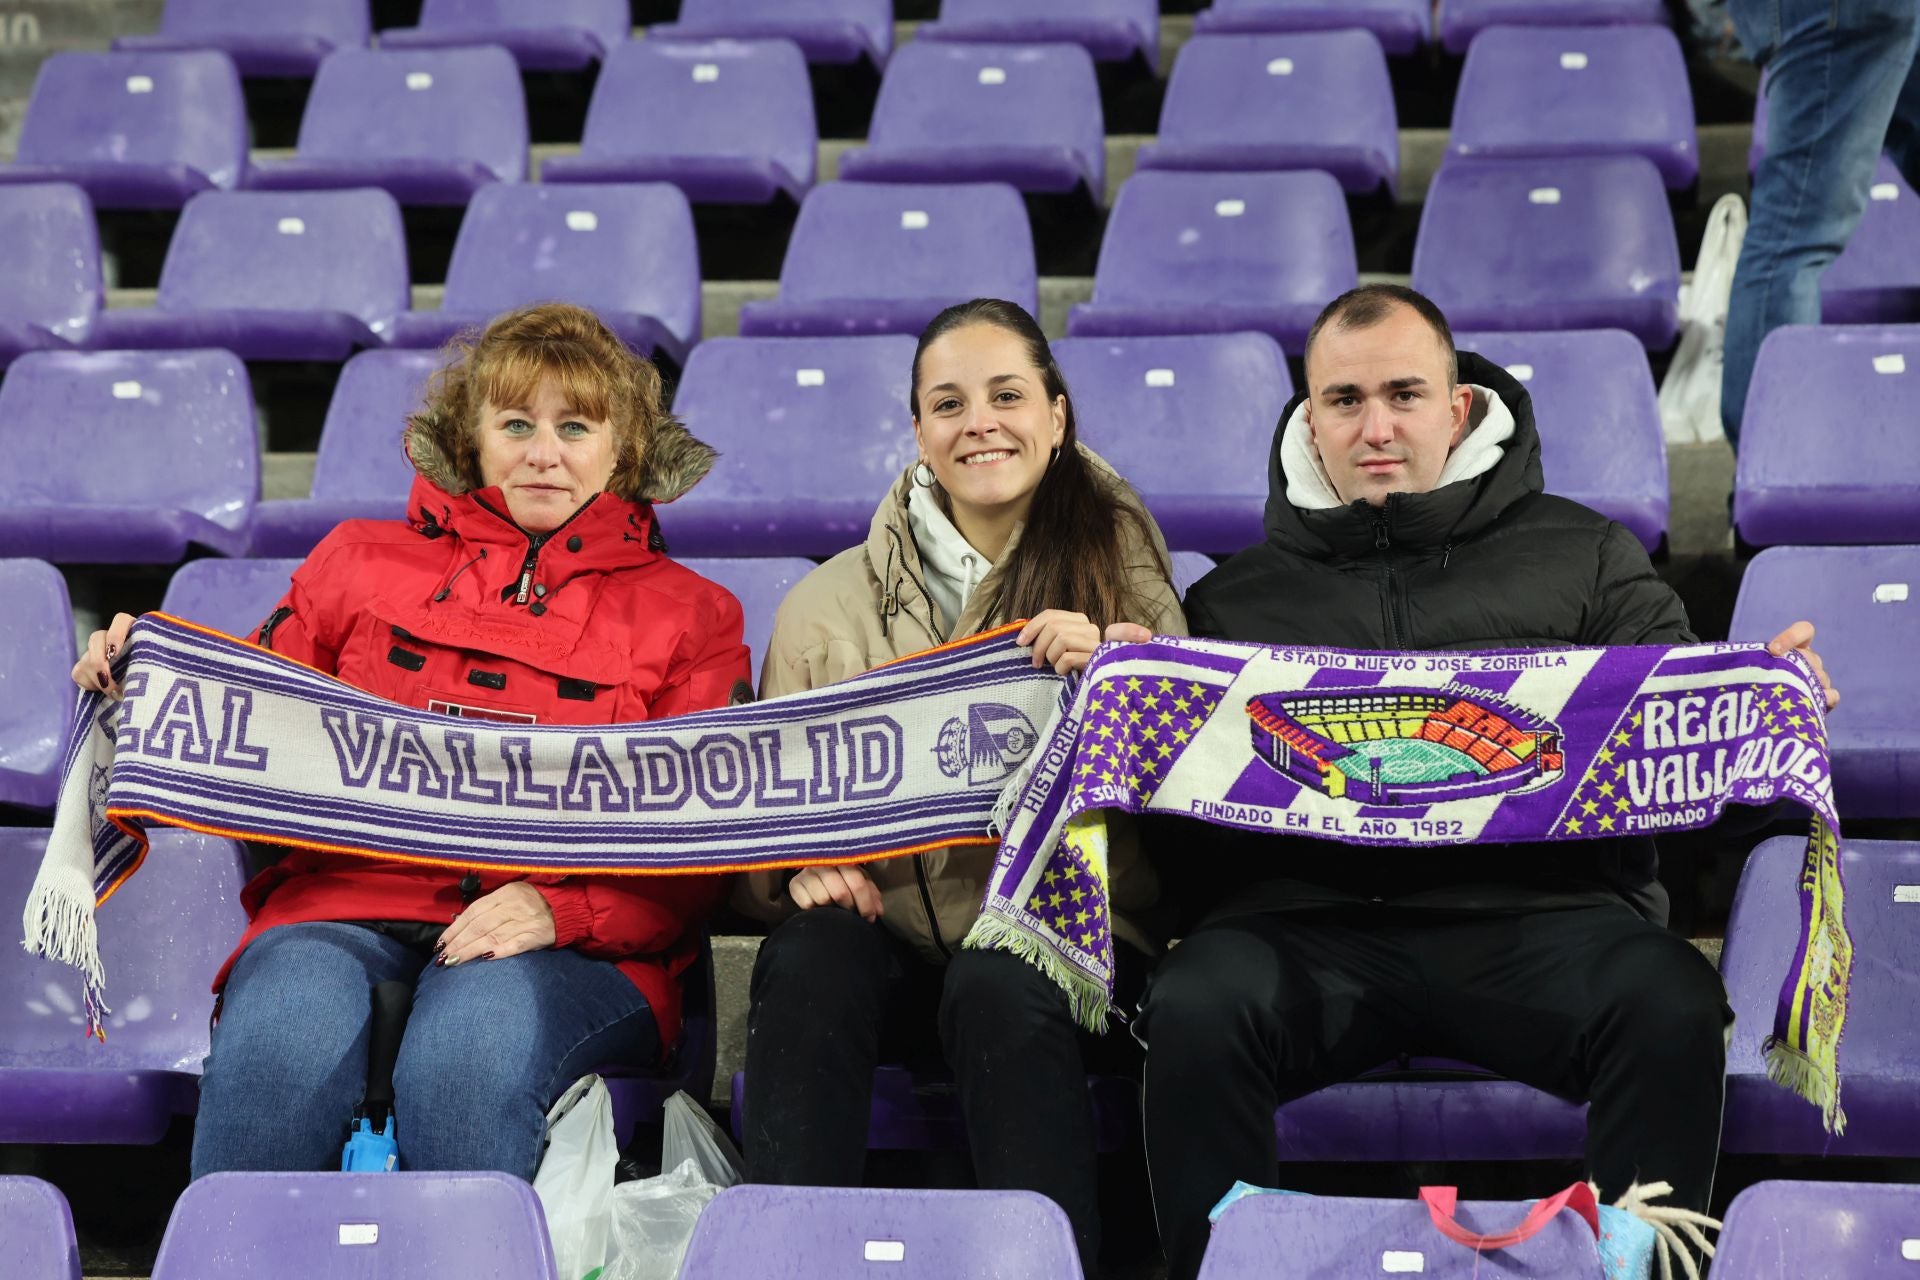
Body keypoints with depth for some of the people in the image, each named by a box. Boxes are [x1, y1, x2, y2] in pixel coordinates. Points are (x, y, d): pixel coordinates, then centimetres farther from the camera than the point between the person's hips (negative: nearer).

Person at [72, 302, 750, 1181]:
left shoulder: (688, 615, 16)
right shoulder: (363, 563, 21)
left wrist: (562, 906, -9)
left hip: (572, 950, -1)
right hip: (347, 903, 2)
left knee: (472, 1038, -36)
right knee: (283, 1033, -33)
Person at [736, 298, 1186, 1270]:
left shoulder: (1123, 570, 10)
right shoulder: (828, 603, 14)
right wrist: (802, 865, -10)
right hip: (888, 934, 2)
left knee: (1001, 990, -35)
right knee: (807, 964, -32)